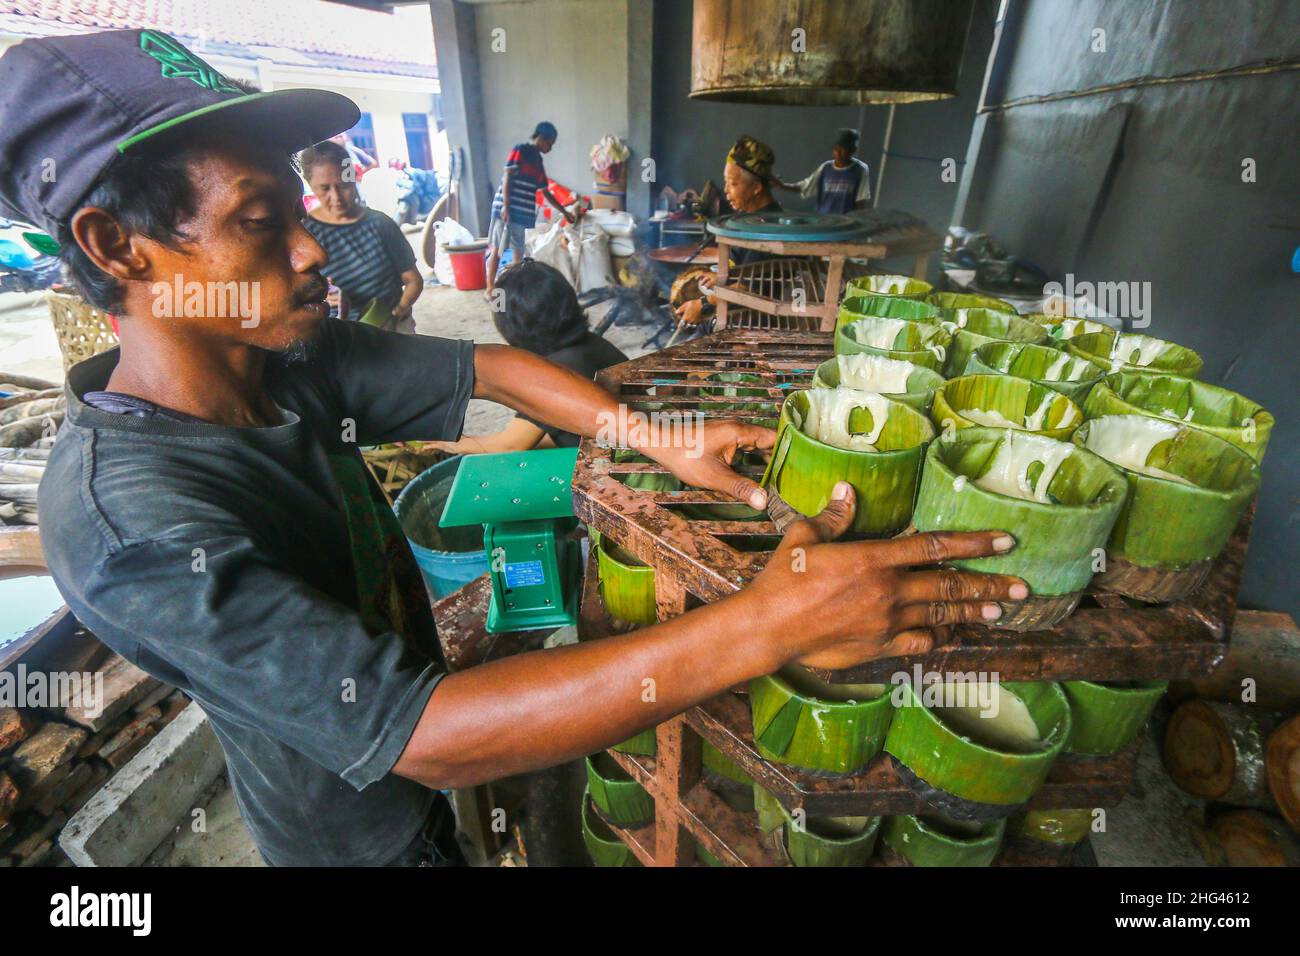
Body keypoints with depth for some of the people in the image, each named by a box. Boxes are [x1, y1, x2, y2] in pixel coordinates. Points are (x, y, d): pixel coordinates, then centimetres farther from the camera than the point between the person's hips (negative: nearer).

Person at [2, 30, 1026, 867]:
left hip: (414, 740, 5)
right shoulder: (128, 519, -36)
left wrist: (661, 440, -20)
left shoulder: (290, 359, -15)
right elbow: (423, 736, -42)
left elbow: (487, 368, -9)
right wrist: (762, 626, -47)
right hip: (358, 828, -5)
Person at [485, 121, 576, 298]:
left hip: (524, 212, 8)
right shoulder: (519, 150, -4)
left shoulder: (538, 160, 19)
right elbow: (507, 178, -11)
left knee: (519, 251, 9)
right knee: (497, 249, -3)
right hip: (507, 209, -8)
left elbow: (545, 192, 23)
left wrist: (564, 212, 23)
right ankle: (489, 290, 1)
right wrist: (505, 206, -19)